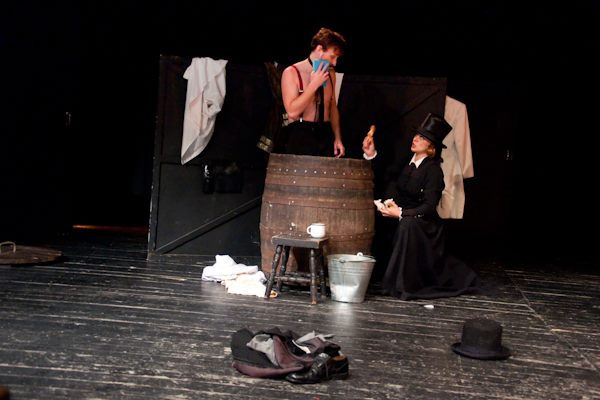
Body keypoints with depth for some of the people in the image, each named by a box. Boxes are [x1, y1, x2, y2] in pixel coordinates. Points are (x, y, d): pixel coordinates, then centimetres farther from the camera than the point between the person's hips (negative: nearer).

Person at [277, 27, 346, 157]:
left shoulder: (330, 74, 11)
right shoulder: (292, 73, -7)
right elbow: (292, 112, -17)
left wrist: (337, 138, 13)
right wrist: (314, 84, -16)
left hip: (325, 136, 5)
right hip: (299, 137, -5)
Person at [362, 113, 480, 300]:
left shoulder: (434, 170, -13)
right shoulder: (406, 162, 6)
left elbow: (429, 207, -20)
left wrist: (401, 213, -29)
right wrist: (371, 155, -7)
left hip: (423, 224, -8)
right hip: (401, 222, 8)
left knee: (407, 225, -36)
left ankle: (406, 286, -24)